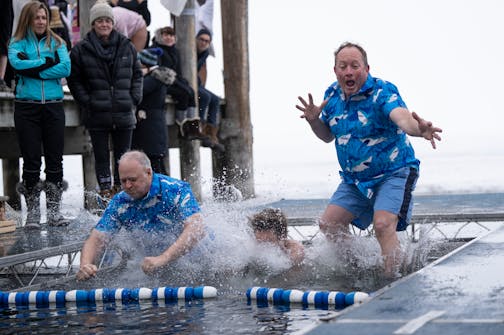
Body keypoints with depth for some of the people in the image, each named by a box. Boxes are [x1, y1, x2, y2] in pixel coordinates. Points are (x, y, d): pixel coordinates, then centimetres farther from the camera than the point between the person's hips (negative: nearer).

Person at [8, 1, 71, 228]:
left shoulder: (56, 42, 11)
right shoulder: (17, 43, 7)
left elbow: (65, 68, -6)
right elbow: (17, 64, -15)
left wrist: (34, 70, -10)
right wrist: (47, 61, -10)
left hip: (53, 106, 2)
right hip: (26, 107, -2)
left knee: (55, 160, 1)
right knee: (31, 161, -1)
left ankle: (54, 210, 8)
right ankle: (32, 212, 5)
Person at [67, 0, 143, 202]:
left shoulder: (126, 47, 9)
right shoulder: (81, 50, 1)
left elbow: (137, 75, 16)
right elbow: (74, 80, 4)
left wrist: (134, 99, 4)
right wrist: (87, 102, -5)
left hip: (124, 112, 2)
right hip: (97, 115, -2)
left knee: (123, 156, 6)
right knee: (101, 156, 1)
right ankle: (106, 193, 6)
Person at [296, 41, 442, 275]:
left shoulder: (382, 92, -21)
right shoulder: (332, 95, -1)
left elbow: (402, 118, -41)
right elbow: (328, 136, 13)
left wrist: (418, 129, -65)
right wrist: (314, 120, -10)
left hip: (393, 173, -7)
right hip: (354, 179, 7)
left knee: (383, 225, -26)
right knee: (328, 224, 4)